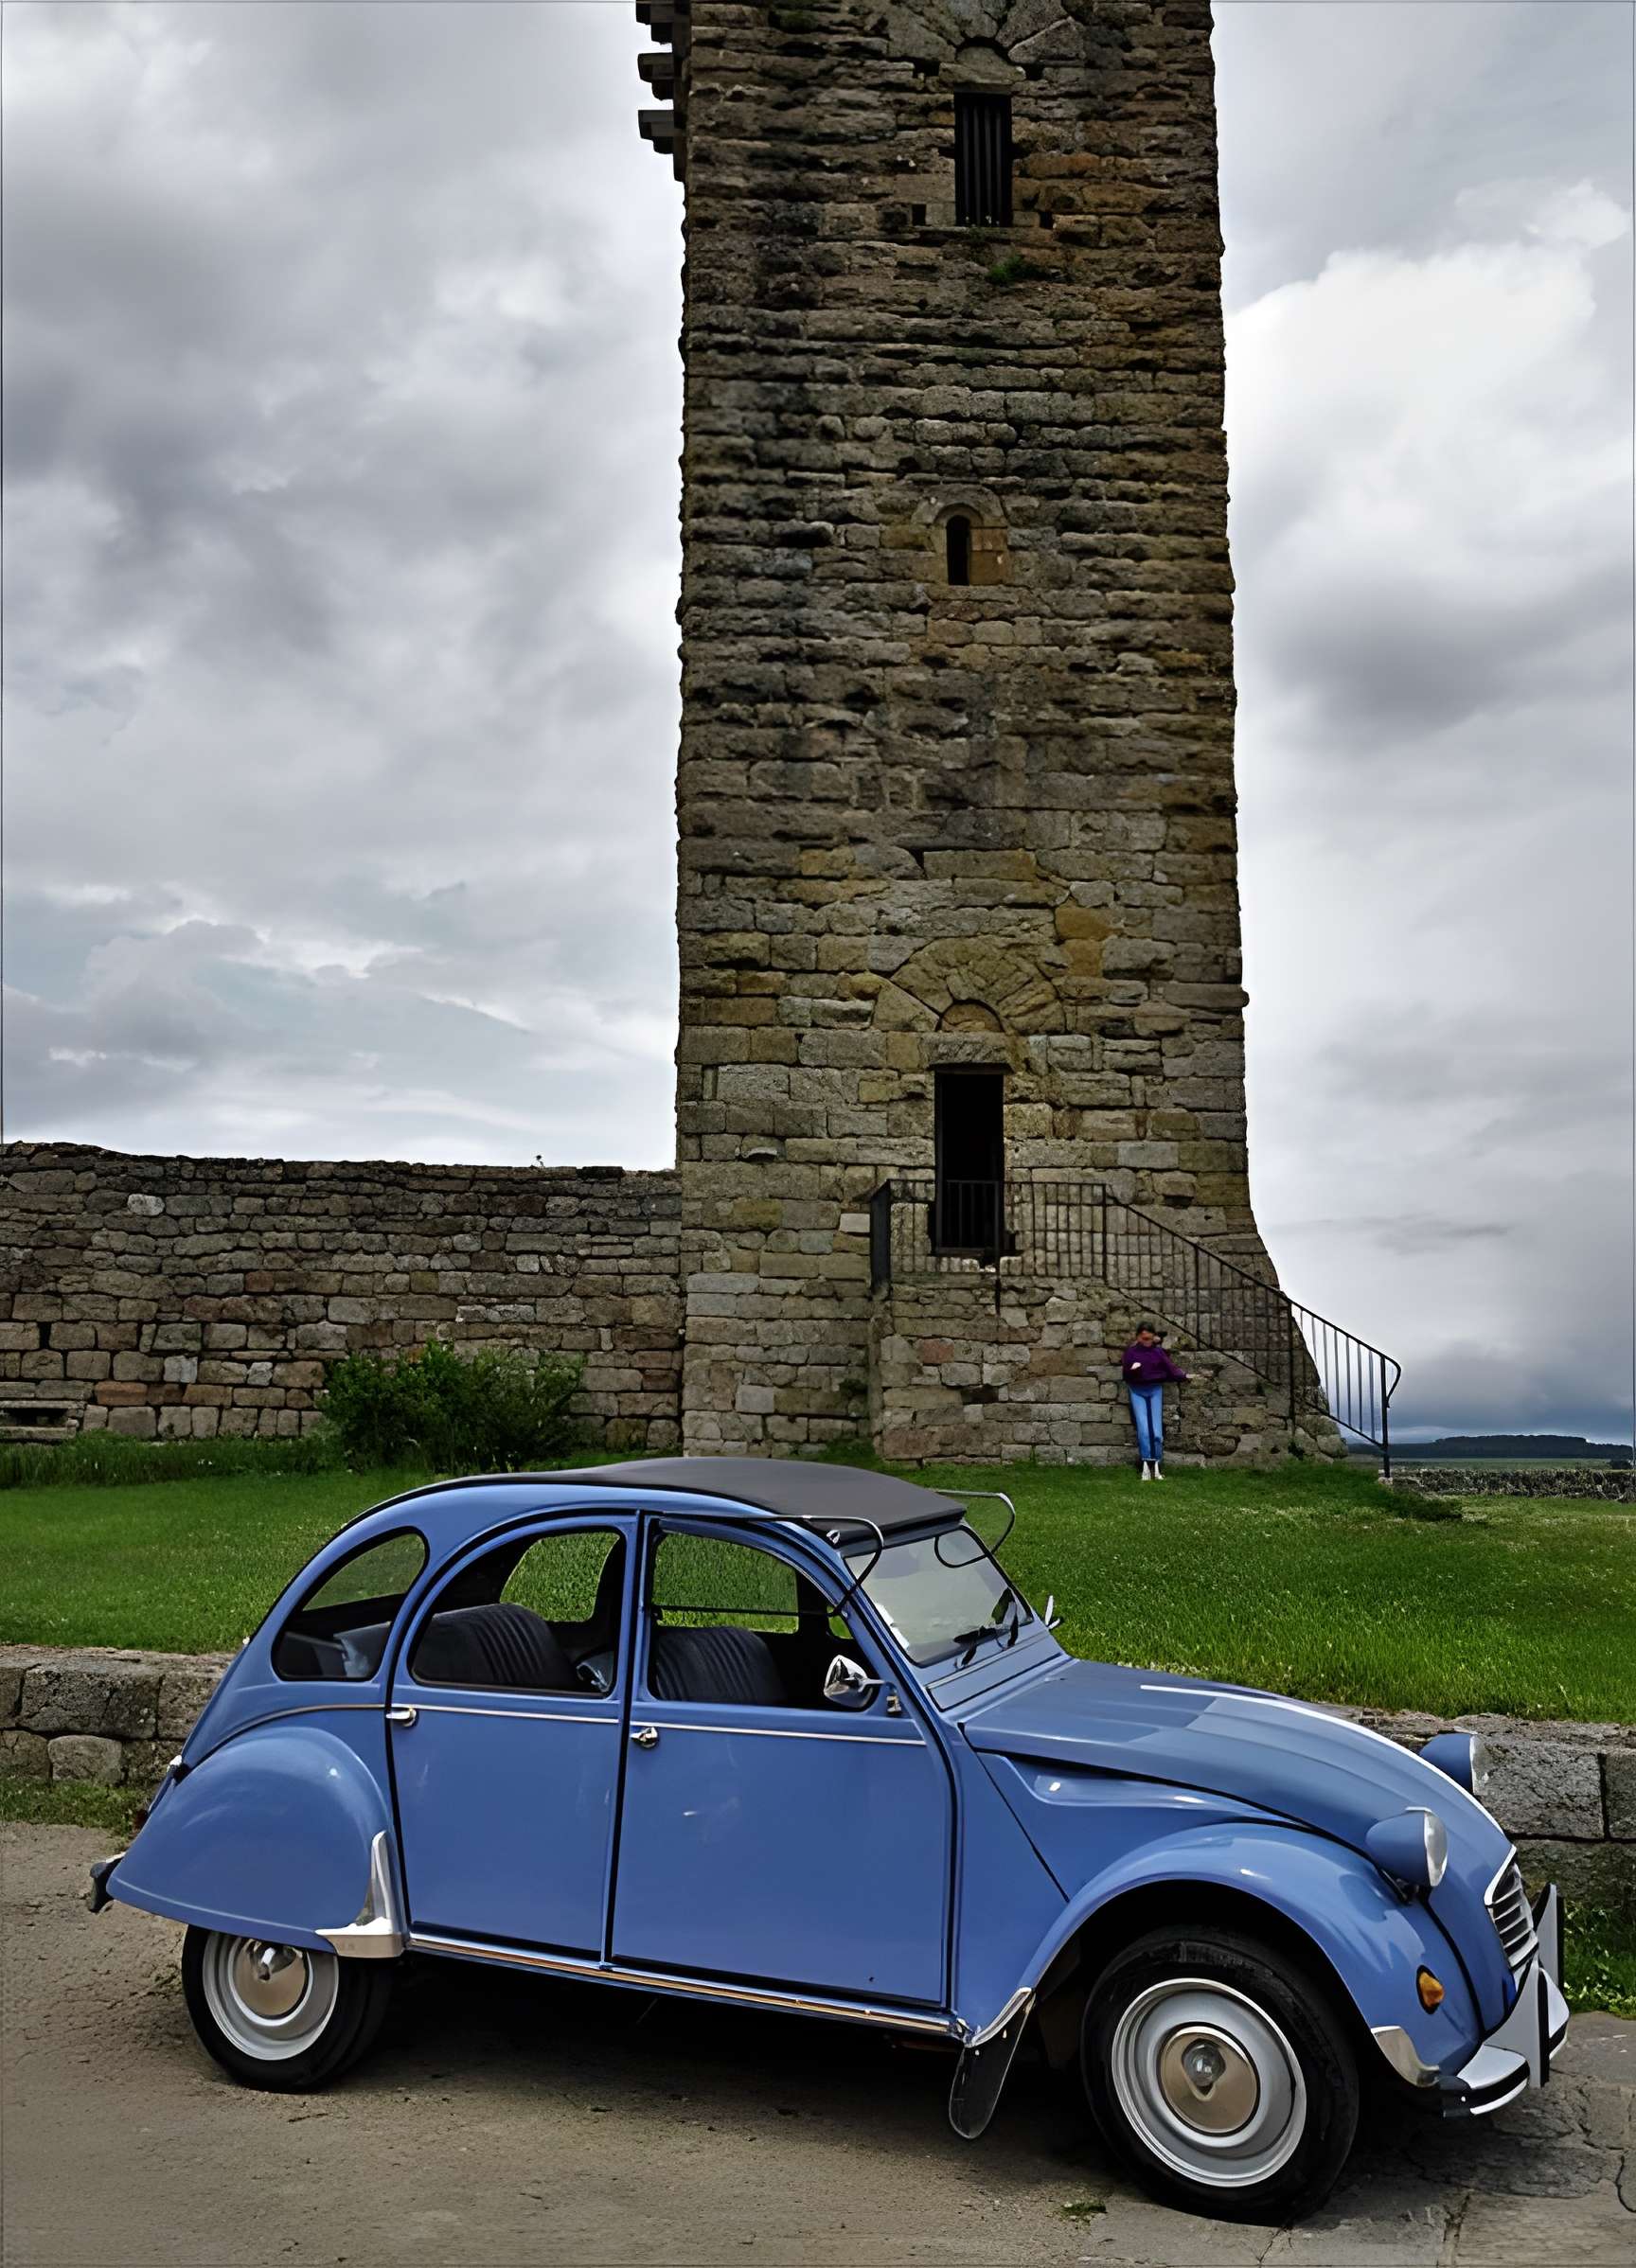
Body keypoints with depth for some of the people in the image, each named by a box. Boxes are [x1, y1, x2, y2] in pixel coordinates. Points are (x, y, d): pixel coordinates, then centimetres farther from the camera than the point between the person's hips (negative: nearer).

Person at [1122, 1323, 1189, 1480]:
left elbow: (1170, 1368, -4)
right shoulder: (1131, 1351, -2)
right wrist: (1132, 1370, -21)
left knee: (1157, 1430, -4)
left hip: (1155, 1390, 1)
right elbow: (1126, 1375, -1)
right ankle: (1146, 1465, -5)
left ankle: (1157, 1465, 4)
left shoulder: (1158, 1351, -1)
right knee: (1143, 1429, -10)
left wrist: (1184, 1376, -17)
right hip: (1137, 1392, -1)